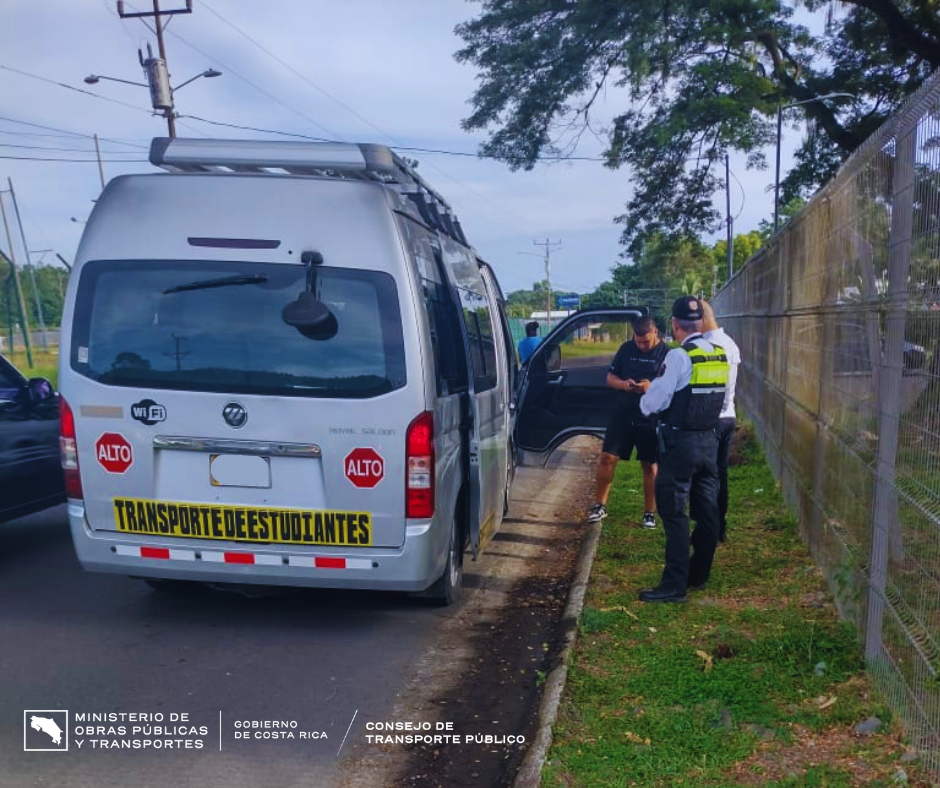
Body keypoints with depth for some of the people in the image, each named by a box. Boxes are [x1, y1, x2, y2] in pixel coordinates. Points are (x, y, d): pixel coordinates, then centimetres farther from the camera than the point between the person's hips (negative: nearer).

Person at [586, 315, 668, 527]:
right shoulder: (627, 348, 5)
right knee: (607, 458, -1)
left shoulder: (666, 354, -6)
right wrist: (623, 384, -13)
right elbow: (610, 377, 9)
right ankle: (600, 505, 14)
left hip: (650, 418, -3)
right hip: (623, 414, 3)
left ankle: (649, 513, 19)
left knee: (650, 465, 7)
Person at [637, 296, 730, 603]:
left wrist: (645, 400, 4)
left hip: (681, 443, -7)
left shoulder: (679, 356, -17)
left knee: (674, 512, -3)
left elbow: (653, 401, -17)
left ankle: (674, 585, -1)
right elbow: (722, 399, 13)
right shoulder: (720, 355, 5)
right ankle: (699, 575, 28)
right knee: (707, 509, 14)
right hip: (709, 440, 8)